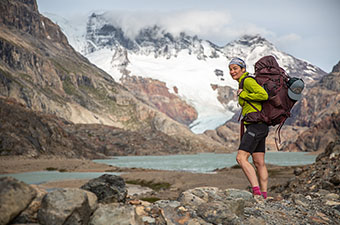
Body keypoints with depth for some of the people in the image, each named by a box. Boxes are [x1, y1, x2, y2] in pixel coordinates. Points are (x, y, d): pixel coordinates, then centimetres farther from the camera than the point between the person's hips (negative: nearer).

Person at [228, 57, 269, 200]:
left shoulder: (247, 81, -9)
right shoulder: (243, 84, 20)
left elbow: (264, 95, -22)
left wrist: (243, 94, -12)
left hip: (256, 125, -10)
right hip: (259, 127, 10)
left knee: (241, 158, -15)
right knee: (259, 163, 9)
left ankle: (257, 192, -19)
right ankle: (264, 196, 12)